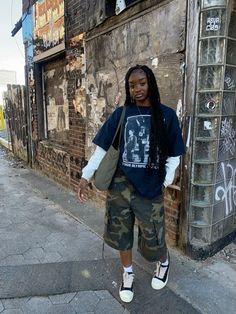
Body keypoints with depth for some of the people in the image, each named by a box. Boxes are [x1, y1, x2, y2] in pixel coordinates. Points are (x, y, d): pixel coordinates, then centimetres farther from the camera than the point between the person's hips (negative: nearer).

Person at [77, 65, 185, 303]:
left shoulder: (166, 115, 0)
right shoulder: (120, 114, 1)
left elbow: (173, 155, 4)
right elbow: (102, 148, 0)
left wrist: (165, 182, -3)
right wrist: (86, 176, -7)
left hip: (150, 186, -1)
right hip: (121, 183, 2)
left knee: (152, 238, 5)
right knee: (121, 231, 13)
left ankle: (164, 262, 42)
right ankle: (127, 273, 40)